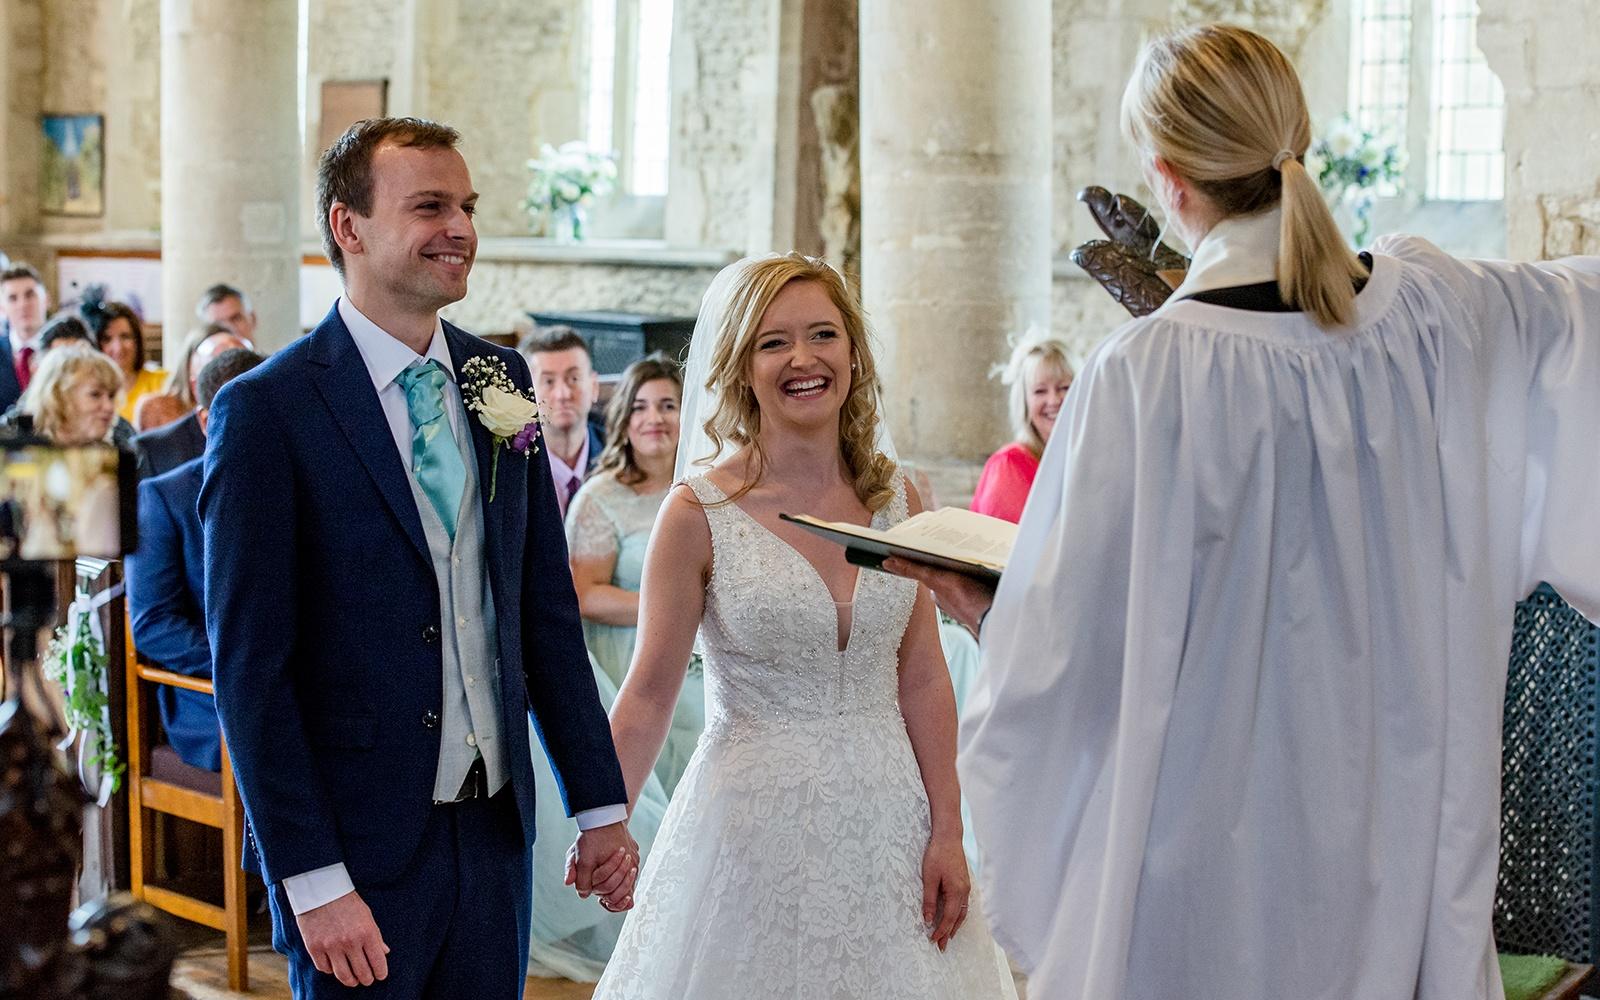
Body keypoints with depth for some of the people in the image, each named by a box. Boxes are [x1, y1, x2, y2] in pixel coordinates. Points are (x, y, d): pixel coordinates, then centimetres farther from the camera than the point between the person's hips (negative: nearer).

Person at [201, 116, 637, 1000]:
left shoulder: (501, 380, 7)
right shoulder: (266, 410, -11)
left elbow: (546, 606, 11)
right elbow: (250, 668, -13)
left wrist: (600, 805, 8)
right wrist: (312, 882, -16)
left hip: (496, 830, 5)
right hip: (360, 851, -5)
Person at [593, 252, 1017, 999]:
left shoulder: (897, 498, 3)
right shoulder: (698, 514, -7)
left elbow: (923, 679, 4)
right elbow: (646, 699, -6)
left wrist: (947, 832, 0)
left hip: (887, 819, 3)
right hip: (754, 826, -3)